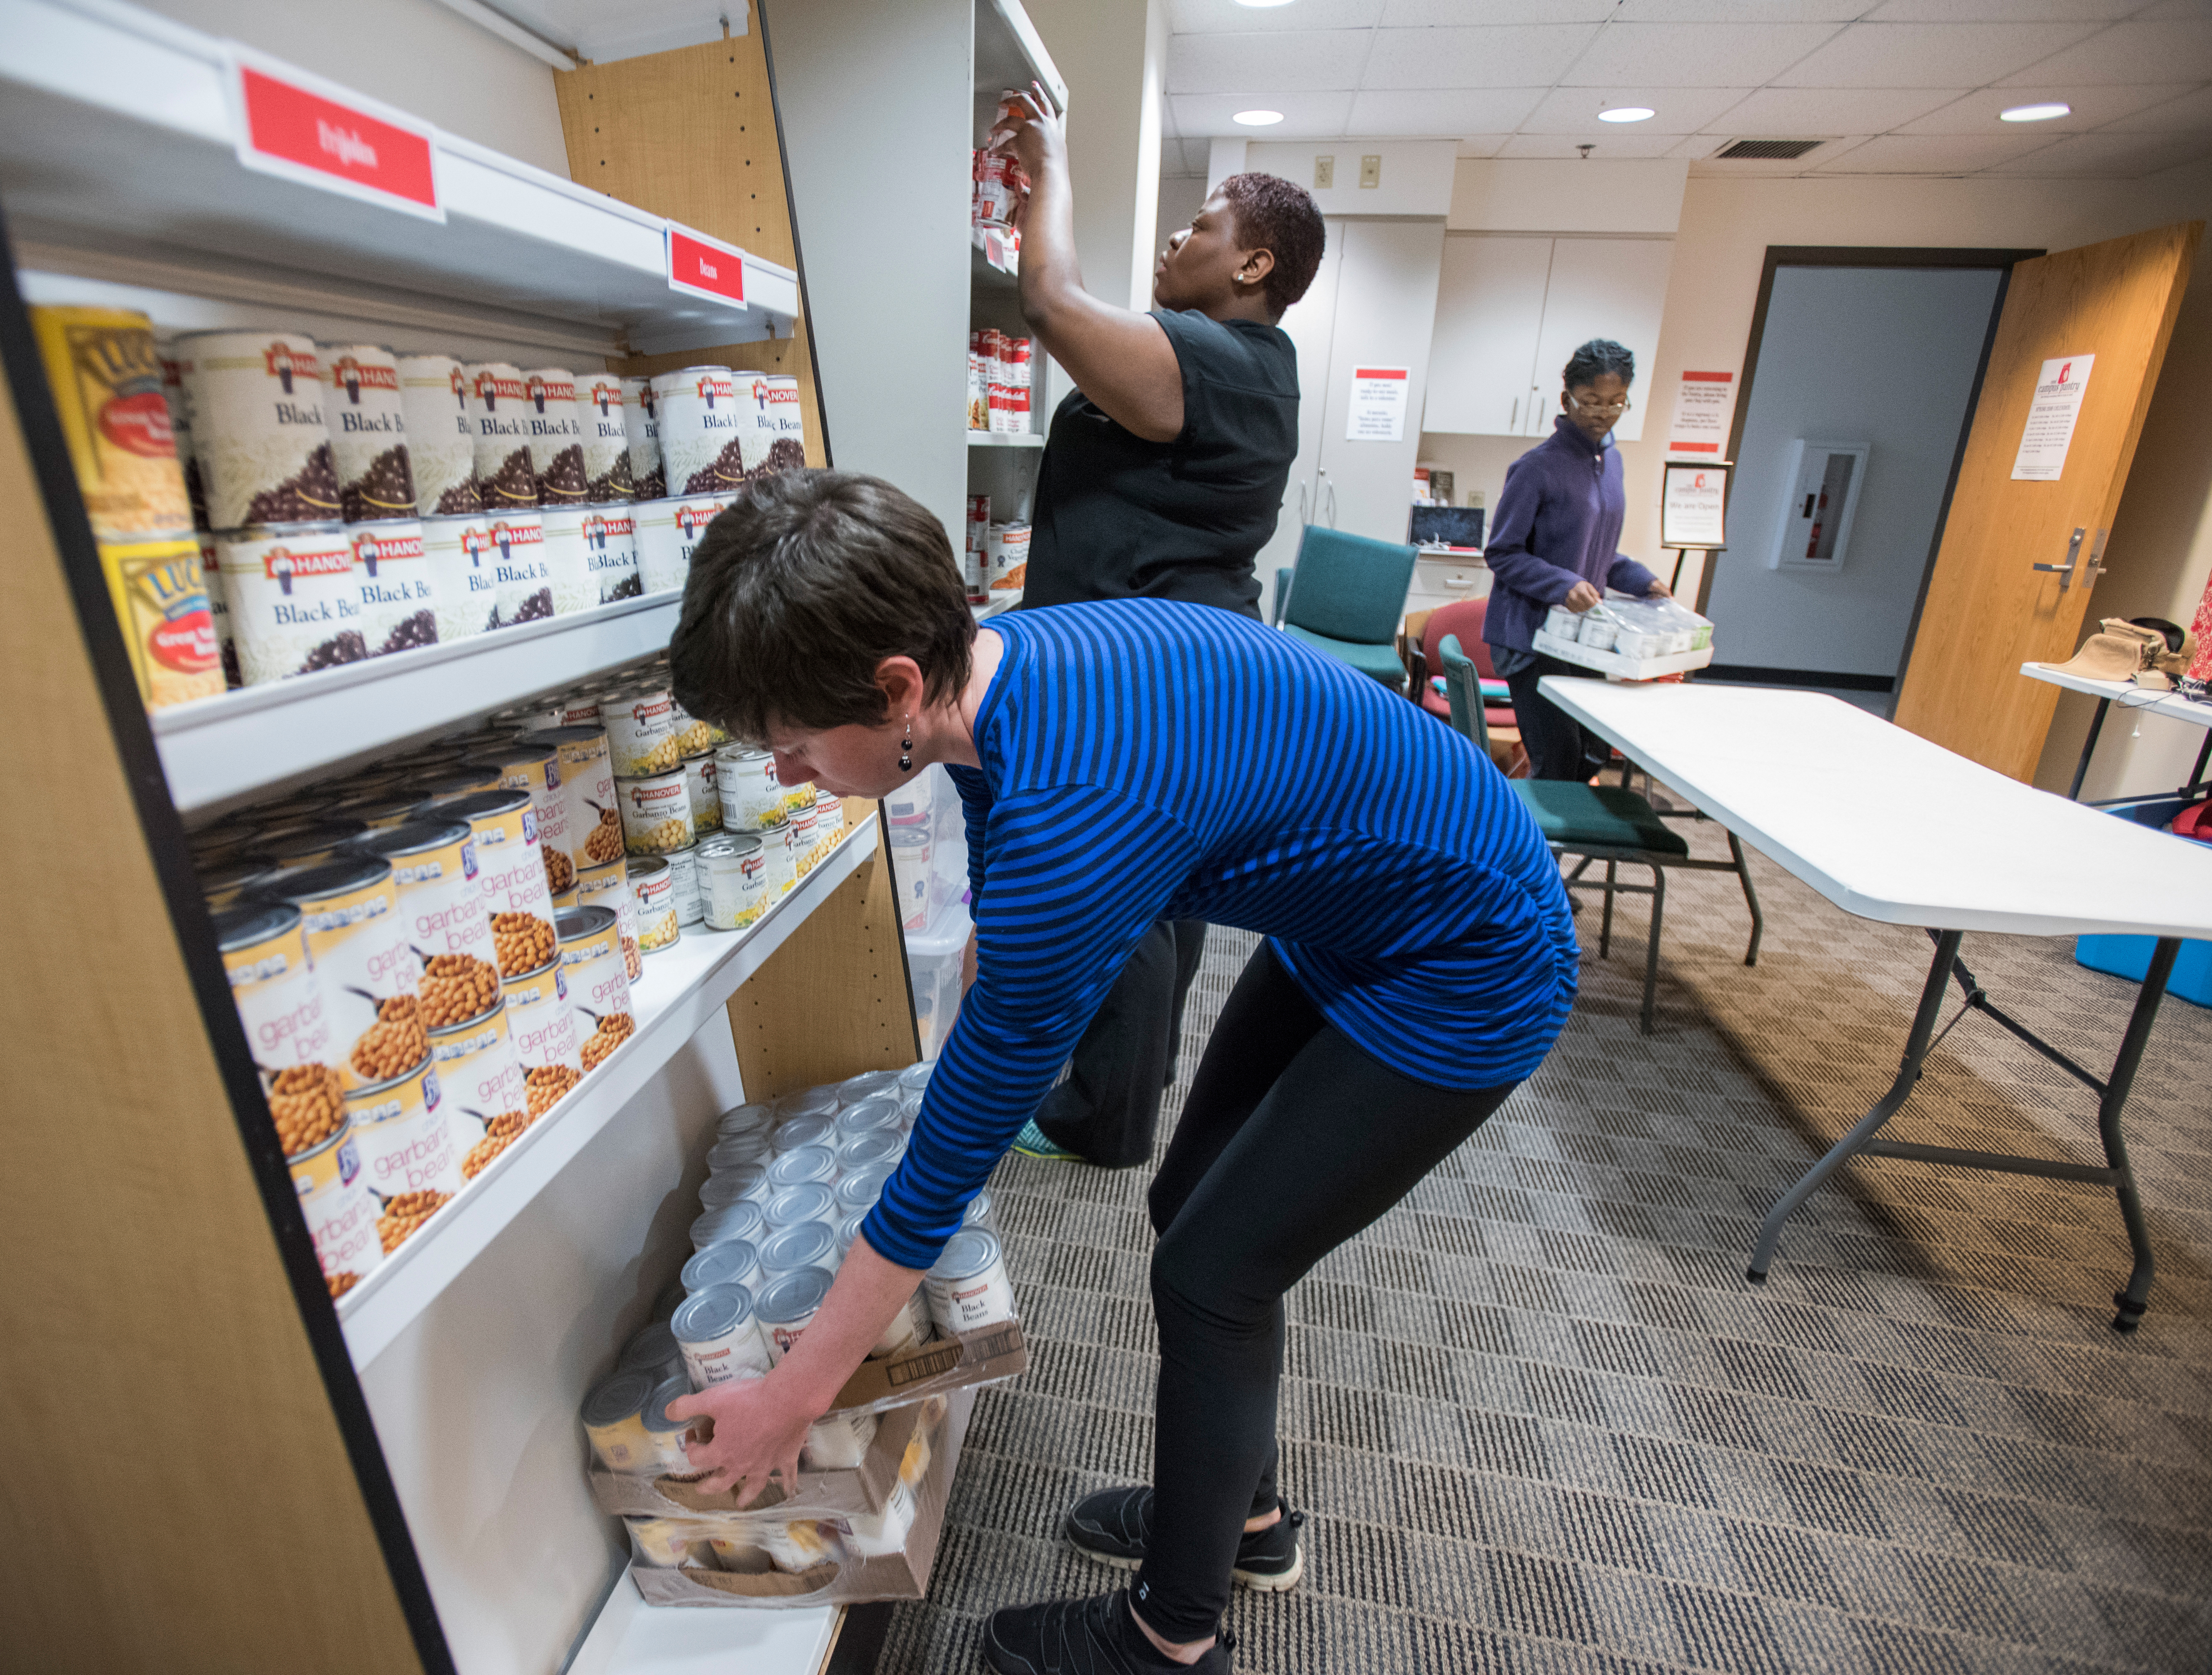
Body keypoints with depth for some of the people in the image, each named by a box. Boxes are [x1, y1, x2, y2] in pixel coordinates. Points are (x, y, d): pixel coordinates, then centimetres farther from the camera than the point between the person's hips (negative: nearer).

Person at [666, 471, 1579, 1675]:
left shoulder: (1075, 820, -37)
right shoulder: (991, 662, -9)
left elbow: (965, 1136, -25)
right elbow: (1000, 924, 9)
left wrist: (799, 1392, -10)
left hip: (1466, 976, -8)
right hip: (1345, 922, 8)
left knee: (1211, 1278, -1)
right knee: (1193, 1210, 14)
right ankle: (1244, 1509, 41)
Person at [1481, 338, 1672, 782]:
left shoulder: (1610, 460, 13)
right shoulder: (1538, 467, -12)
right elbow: (1502, 554, -12)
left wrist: (1640, 580, 5)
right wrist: (1562, 585, -25)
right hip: (1531, 638, -8)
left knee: (1594, 757, 11)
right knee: (1557, 766, -8)